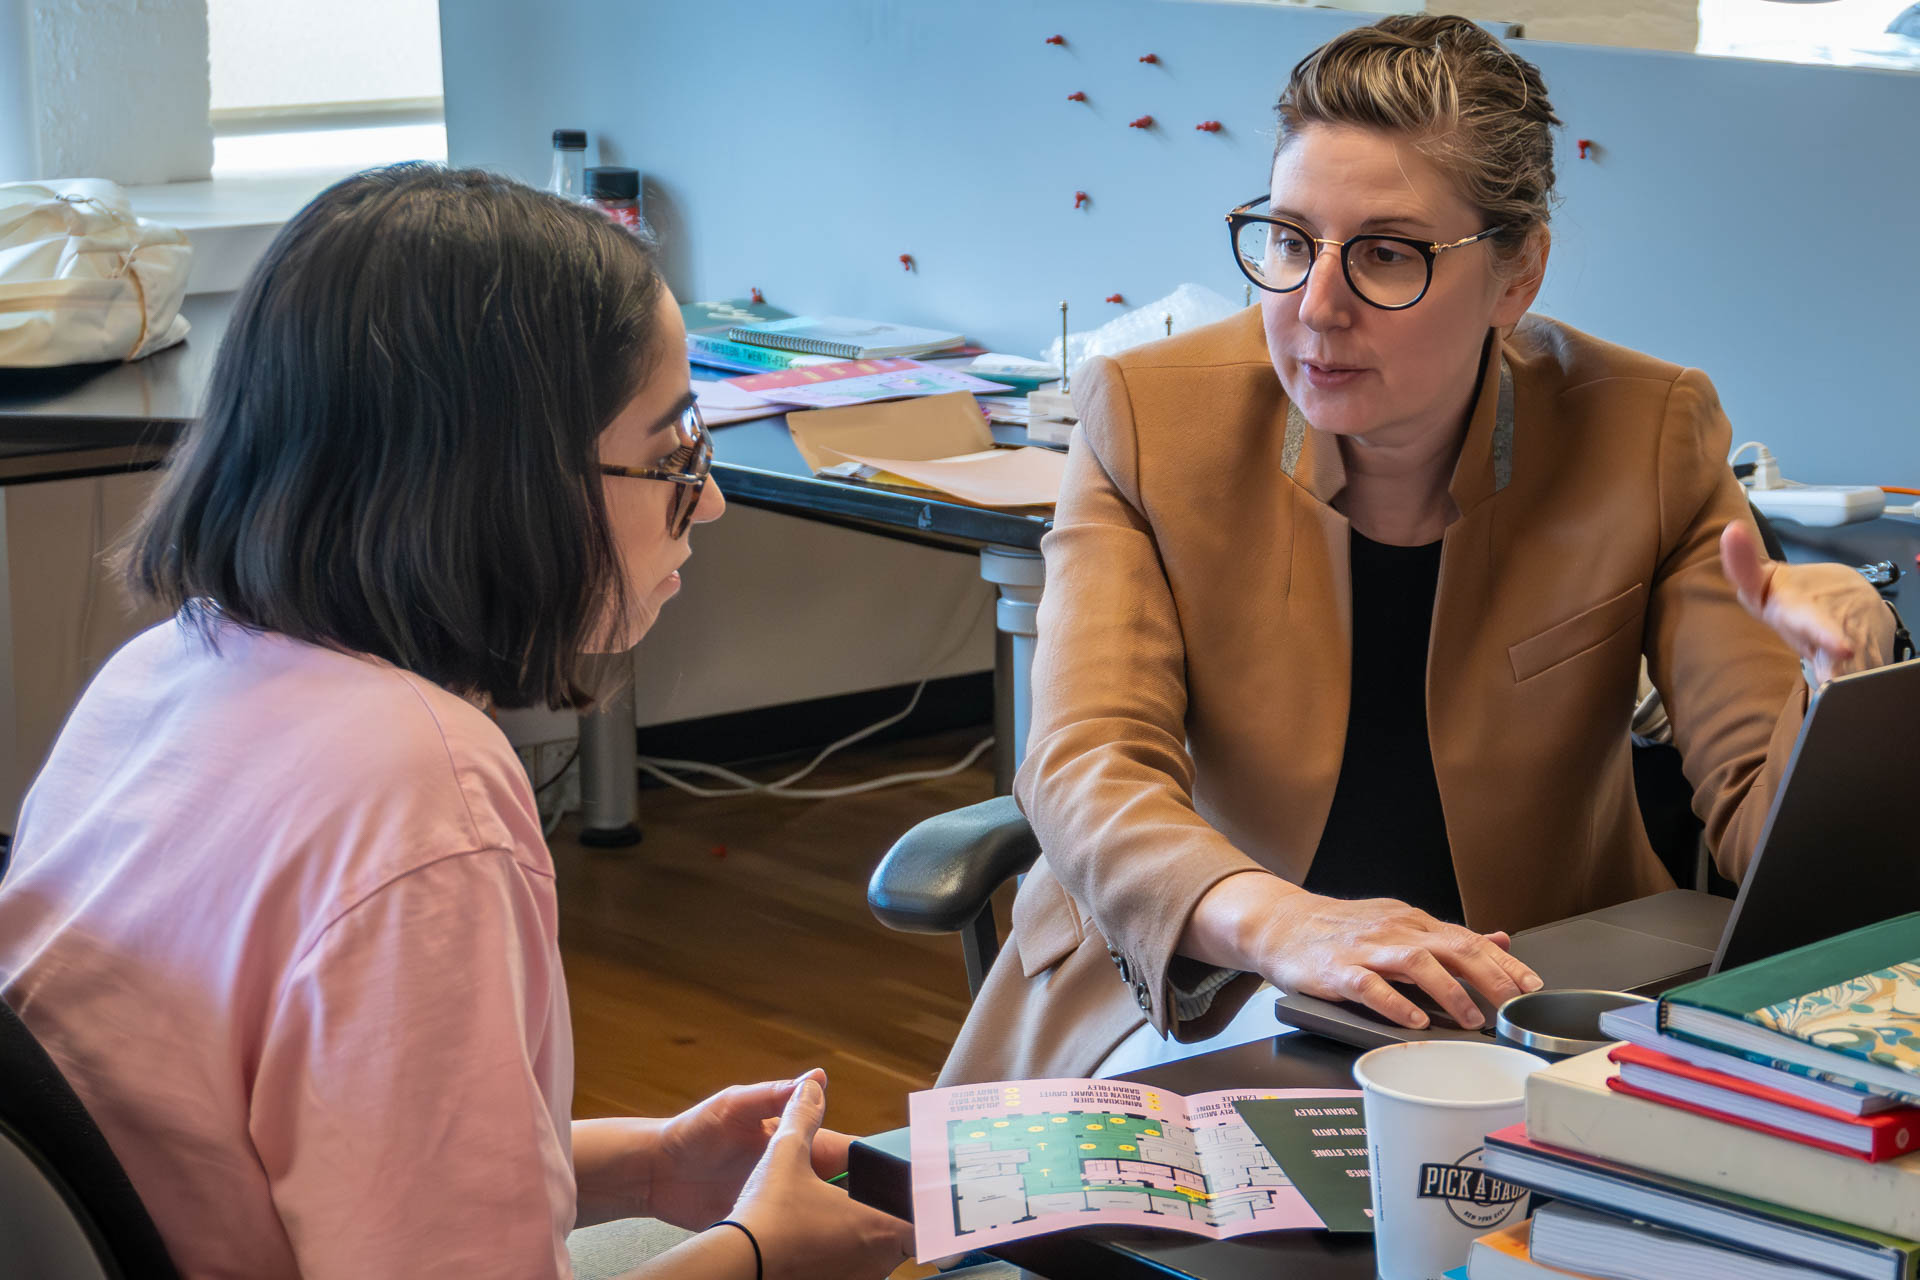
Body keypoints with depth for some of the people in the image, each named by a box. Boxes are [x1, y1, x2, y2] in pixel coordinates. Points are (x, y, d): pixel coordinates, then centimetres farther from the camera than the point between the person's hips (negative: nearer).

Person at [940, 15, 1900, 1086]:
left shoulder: (1648, 436, -6)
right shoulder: (1147, 417, -7)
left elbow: (1766, 828, -8)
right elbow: (1087, 769, -20)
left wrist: (1840, 700, -32)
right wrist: (1279, 920, -40)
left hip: (1528, 1000, 2)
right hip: (1205, 1001, -1)